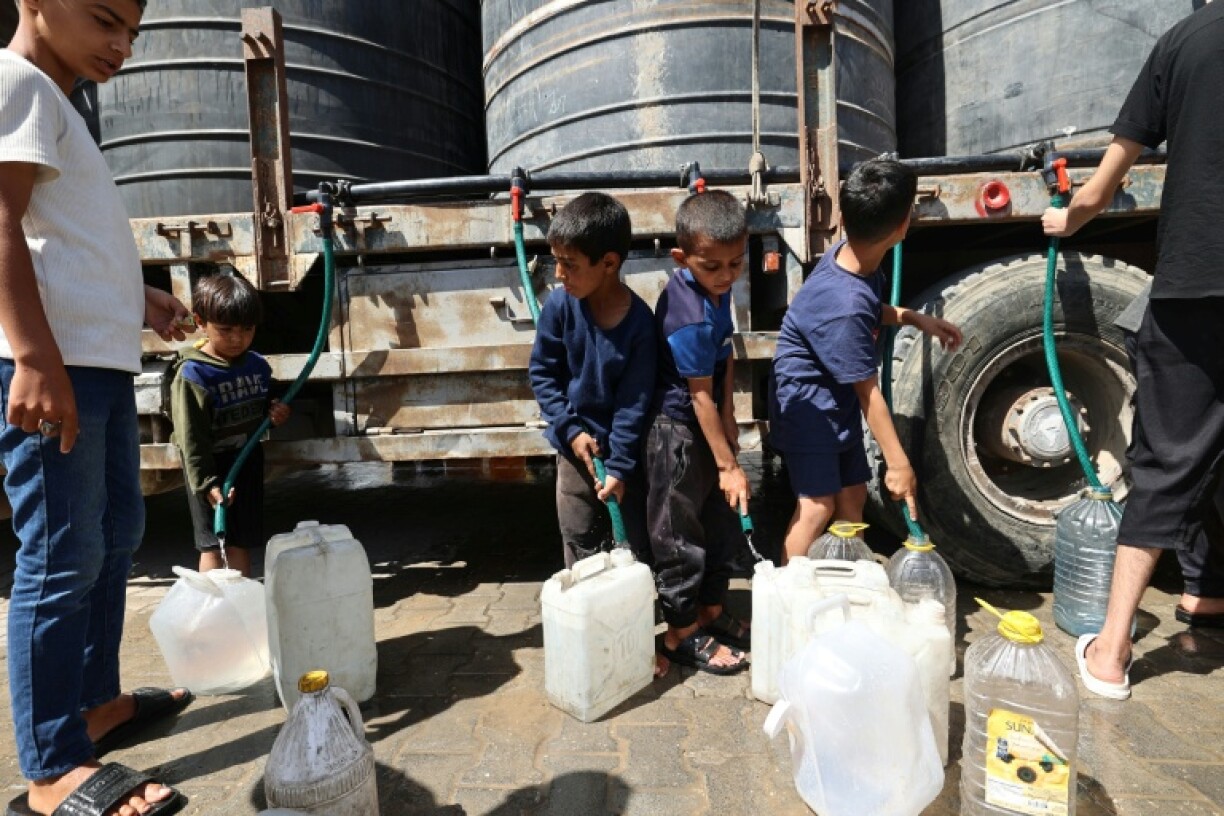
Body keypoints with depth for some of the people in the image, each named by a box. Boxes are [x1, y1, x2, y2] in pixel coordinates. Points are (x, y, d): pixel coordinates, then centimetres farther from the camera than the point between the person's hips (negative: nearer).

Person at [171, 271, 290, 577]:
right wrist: (206, 483, -22)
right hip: (212, 468, -5)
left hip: (249, 463, 5)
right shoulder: (192, 374, -16)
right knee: (213, 545, 3)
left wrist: (276, 412, -4)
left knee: (242, 542, 14)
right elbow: (190, 437, -17)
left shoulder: (257, 365, 2)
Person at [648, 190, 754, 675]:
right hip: (678, 432, -9)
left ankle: (711, 610, 38)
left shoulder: (716, 287, -1)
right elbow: (701, 396, -24)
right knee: (681, 536, 5)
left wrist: (728, 415, 6)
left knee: (723, 523, 19)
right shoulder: (689, 317, -28)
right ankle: (681, 634, 22)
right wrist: (728, 465, -19)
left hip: (707, 423, 9)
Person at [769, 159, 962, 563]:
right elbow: (869, 392, -25)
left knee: (852, 496, 14)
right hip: (807, 404, -9)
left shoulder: (853, 257, -6)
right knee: (817, 505, -10)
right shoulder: (843, 308, -32)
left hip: (838, 401, 9)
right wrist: (897, 462, -16)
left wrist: (914, 318, 2)